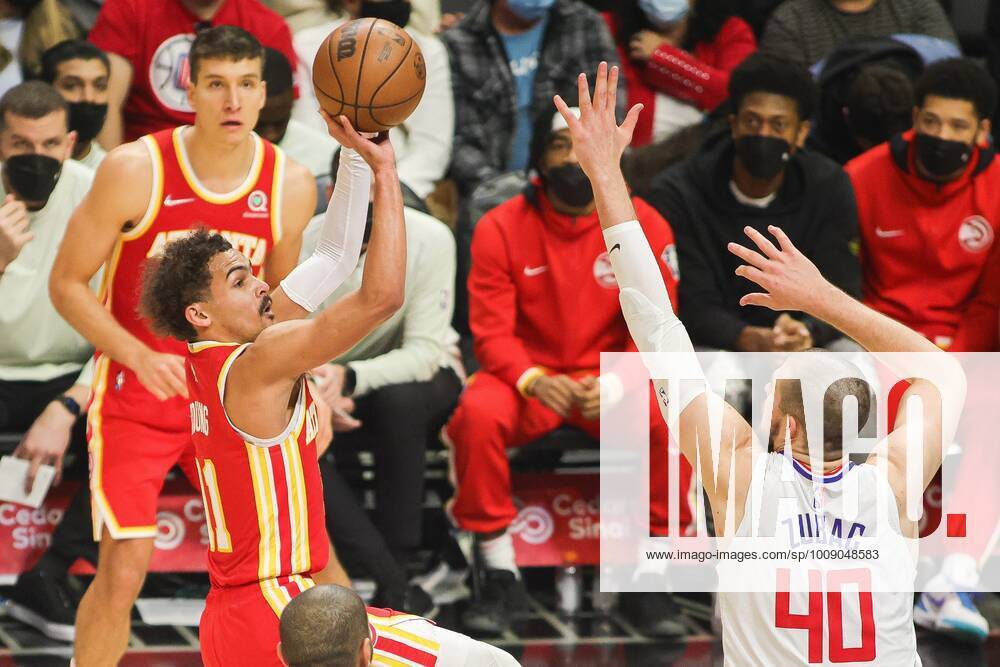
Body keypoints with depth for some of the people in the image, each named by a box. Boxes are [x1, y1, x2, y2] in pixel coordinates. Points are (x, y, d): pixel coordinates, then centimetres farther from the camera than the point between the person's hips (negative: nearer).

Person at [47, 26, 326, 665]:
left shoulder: (291, 186, -6)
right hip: (134, 400, -4)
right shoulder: (135, 171, -18)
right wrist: (141, 357, -24)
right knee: (123, 571, -12)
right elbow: (67, 284, -10)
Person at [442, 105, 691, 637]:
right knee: (477, 413, -33)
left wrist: (616, 383, -24)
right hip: (526, 378, 0)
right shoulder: (501, 228, -6)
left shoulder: (644, 225, -4)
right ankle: (500, 576, -18)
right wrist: (533, 380, -28)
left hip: (611, 380, 0)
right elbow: (492, 332, -8)